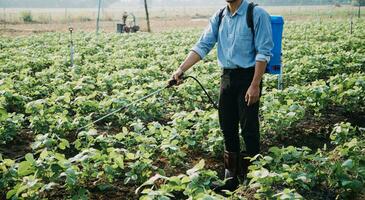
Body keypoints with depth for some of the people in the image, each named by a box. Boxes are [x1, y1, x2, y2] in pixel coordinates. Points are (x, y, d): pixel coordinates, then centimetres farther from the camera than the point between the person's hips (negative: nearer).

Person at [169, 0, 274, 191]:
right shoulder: (219, 17, 7)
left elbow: (264, 52, -13)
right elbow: (202, 46, 2)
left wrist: (255, 85, -18)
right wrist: (181, 69, -10)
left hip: (248, 76, -6)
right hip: (226, 76, 6)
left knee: (249, 129, -1)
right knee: (228, 128, 11)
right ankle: (231, 177, 24)